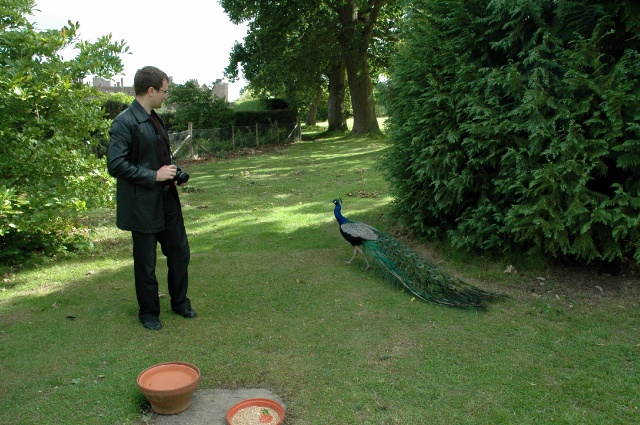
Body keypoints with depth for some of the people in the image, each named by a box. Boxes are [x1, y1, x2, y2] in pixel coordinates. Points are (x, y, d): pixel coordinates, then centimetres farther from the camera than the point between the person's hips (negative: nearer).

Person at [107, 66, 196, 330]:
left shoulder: (155, 119, 12)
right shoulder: (125, 122, -15)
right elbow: (115, 165, -21)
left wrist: (173, 172, 4)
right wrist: (155, 176, -20)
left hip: (168, 199, 8)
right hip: (143, 204, -8)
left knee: (180, 254, 15)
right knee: (146, 263, 7)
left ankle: (180, 302, 34)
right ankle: (148, 312, 26)